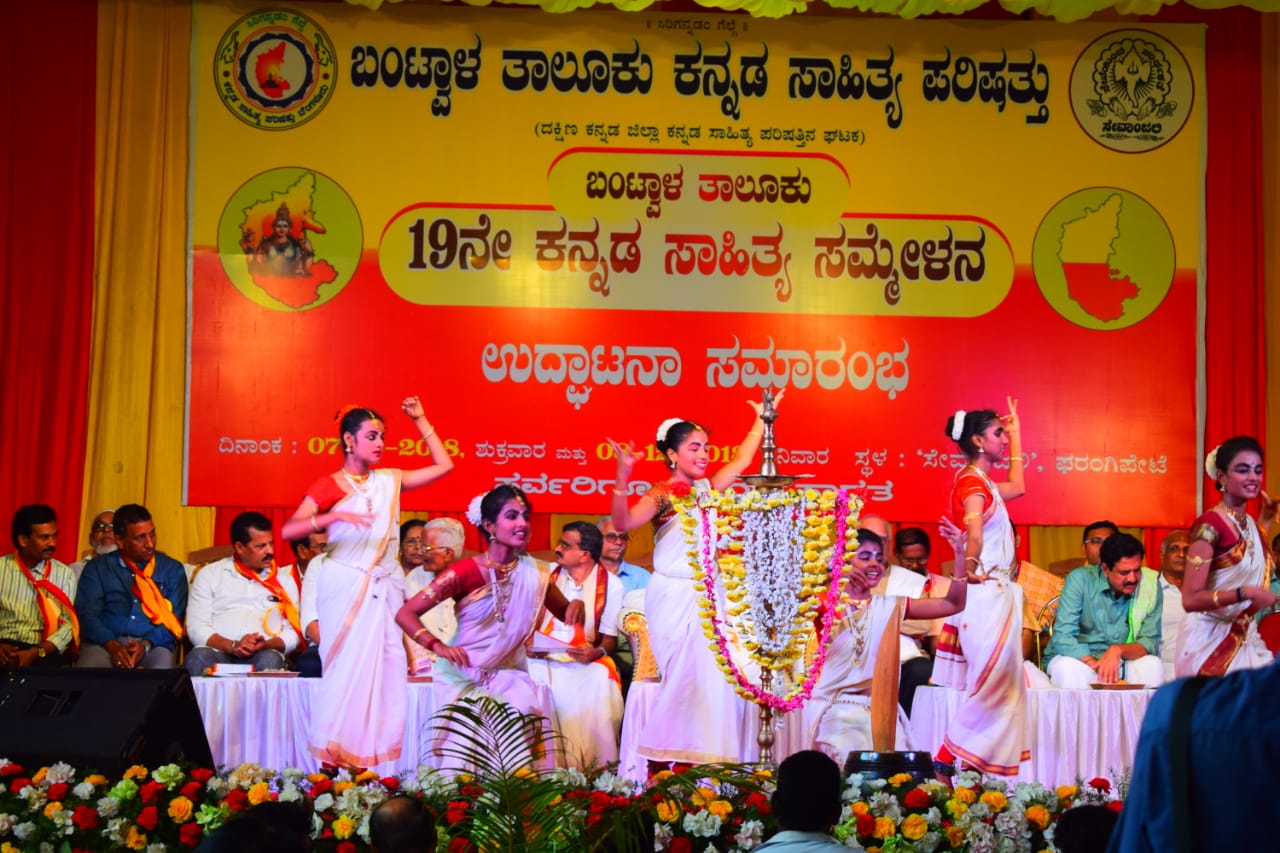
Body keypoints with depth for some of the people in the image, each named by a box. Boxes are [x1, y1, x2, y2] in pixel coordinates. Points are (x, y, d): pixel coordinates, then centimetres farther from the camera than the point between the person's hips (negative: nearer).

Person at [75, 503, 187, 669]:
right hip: (105, 642, 0)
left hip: (154, 644, 0)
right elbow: (87, 613, 3)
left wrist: (146, 644, -14)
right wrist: (112, 645, -15)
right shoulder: (97, 568, 13)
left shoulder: (172, 569, 13)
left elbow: (174, 618, 4)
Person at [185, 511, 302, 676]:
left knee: (269, 661, -36)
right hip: (218, 652, 0)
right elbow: (196, 628, 5)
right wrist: (232, 646, -14)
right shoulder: (209, 575, 16)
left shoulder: (284, 578, 20)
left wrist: (264, 645, -11)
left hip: (264, 652, 0)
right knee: (198, 659, -36)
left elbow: (293, 633, 12)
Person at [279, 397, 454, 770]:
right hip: (346, 586, -5)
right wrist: (337, 516, -26)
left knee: (387, 671, -2)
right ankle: (333, 762, -4)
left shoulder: (389, 481, 14)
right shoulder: (329, 485, -1)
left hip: (386, 588, 5)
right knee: (347, 669, -8)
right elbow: (288, 530, -13)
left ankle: (380, 763, -1)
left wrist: (420, 420, 16)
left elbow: (443, 465, 18)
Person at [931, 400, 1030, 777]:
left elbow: (1017, 487, 36)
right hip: (985, 594, -10)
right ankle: (946, 759, -9)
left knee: (1002, 685, 9)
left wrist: (1016, 435, 35)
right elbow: (973, 526, -31)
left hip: (997, 594, 10)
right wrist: (968, 570, -27)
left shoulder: (984, 483, 17)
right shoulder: (973, 482, -12)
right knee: (993, 683, -10)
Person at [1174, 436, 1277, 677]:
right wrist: (1246, 593, -28)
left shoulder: (1252, 524, 9)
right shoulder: (1210, 525, -15)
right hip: (1209, 641, -7)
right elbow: (1190, 599, -20)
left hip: (1245, 640, 7)